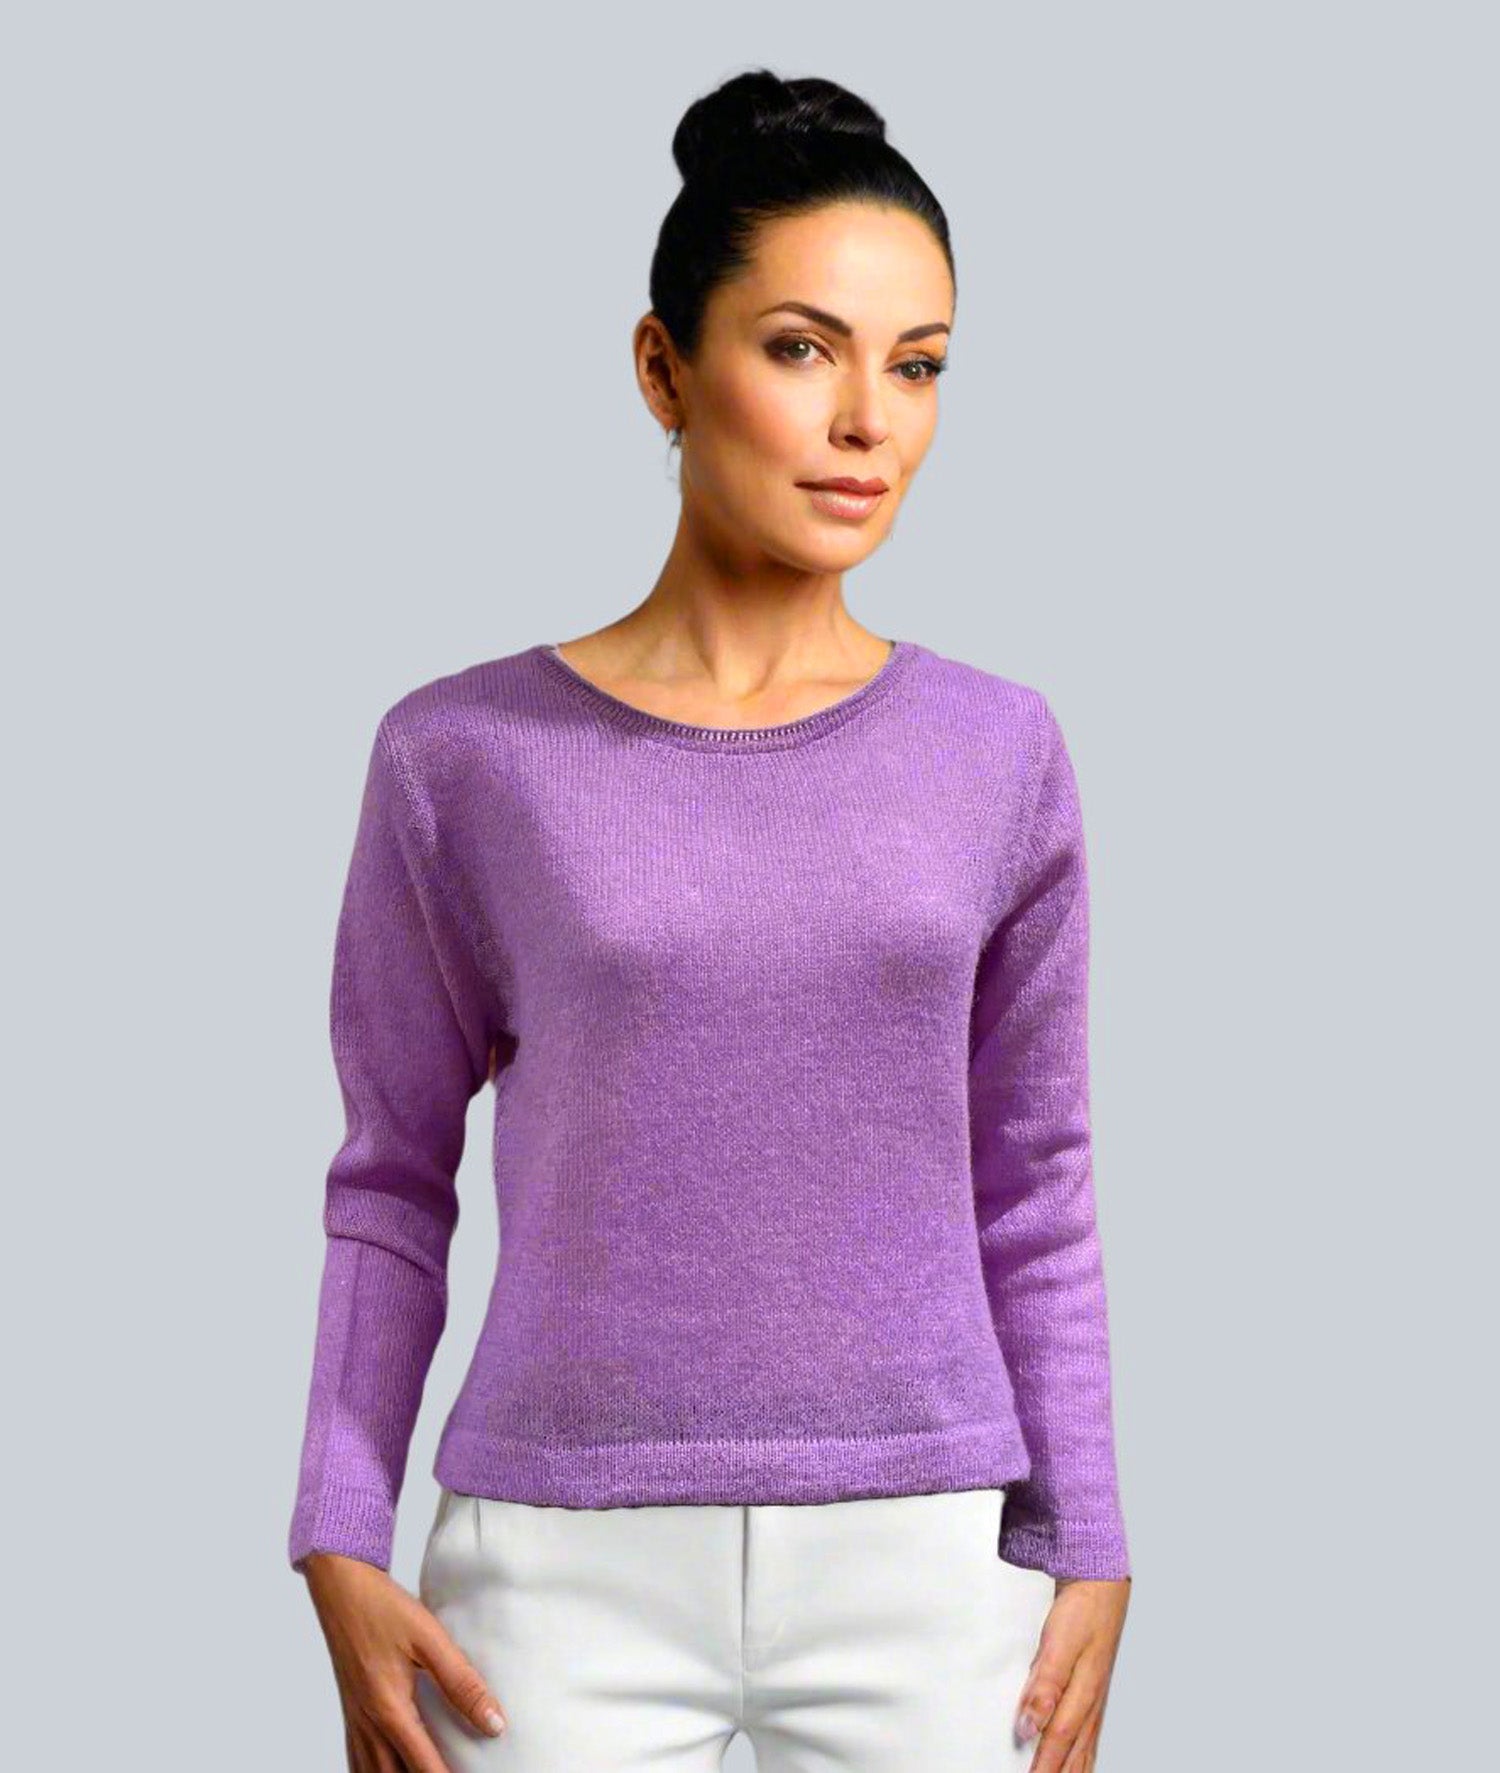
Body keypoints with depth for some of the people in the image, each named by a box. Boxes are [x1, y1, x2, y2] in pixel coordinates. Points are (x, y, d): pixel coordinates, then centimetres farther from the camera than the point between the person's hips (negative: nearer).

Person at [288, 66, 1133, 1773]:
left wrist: (1087, 1555, 6)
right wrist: (343, 1551, -1)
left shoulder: (996, 755, 4)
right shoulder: (465, 756, 0)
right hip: (569, 1570, -1)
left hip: (925, 1566, 1)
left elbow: (1033, 1190, 9)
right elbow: (394, 1181, 6)